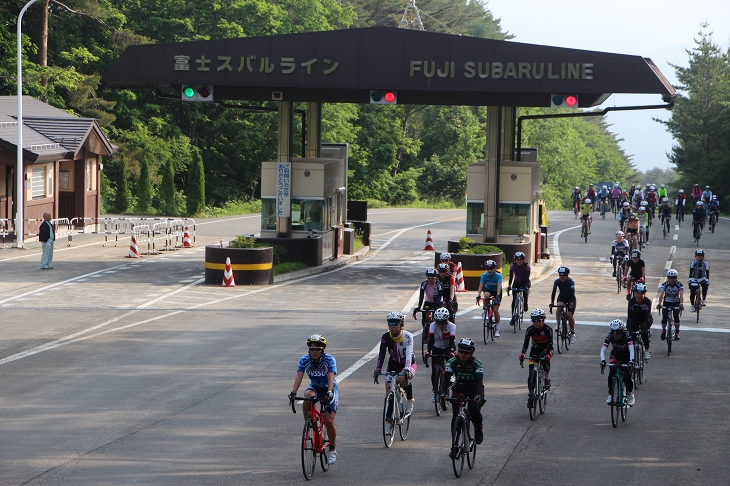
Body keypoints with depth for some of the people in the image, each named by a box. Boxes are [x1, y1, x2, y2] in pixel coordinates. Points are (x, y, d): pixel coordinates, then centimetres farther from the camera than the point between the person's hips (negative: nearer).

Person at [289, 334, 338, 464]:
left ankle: (332, 449, 7)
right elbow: (299, 376, -25)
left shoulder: (329, 360, -22)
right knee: (308, 396, -36)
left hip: (329, 389, -2)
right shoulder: (304, 360, -15)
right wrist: (293, 392, -42)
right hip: (315, 387, 2)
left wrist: (329, 392, -50)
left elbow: (330, 377, -33)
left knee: (329, 421, -14)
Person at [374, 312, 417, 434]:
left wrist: (407, 369, -52)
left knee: (403, 379, -36)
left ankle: (410, 399, -7)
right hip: (394, 364, 3)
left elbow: (409, 354, -35)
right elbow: (381, 354, -23)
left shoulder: (408, 336, -23)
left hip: (408, 364, -3)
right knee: (389, 389, -11)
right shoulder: (386, 337, -15)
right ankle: (389, 421, -4)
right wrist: (377, 370, -39)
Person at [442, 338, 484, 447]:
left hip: (474, 390, -2)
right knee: (455, 415, -14)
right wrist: (443, 393, -42)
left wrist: (478, 395, -49)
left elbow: (479, 381, -31)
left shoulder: (477, 364, -20)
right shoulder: (452, 362, -15)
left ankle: (478, 430, 5)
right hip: (458, 390, 2)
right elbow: (446, 379, -24)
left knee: (474, 410, -27)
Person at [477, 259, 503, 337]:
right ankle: (485, 310, -12)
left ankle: (497, 329, 0)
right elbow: (481, 285, -28)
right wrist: (478, 296, -41)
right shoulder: (484, 275, -21)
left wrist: (497, 295, -51)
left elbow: (499, 286, -37)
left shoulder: (498, 275, -26)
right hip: (488, 289, 1)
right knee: (486, 295, -37)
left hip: (497, 291, -1)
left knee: (495, 310, -10)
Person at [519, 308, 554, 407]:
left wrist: (547, 354, -51)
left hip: (546, 348, -2)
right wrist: (522, 354, -45)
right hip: (535, 349, 2)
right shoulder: (530, 330, -18)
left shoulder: (548, 329, -24)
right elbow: (526, 342, -27)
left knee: (546, 357, -39)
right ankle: (531, 394, 3)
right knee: (531, 373, -7)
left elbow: (550, 343, -33)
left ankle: (547, 378, -23)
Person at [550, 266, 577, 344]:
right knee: (559, 307, -31)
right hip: (562, 297, 2)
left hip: (570, 298, -2)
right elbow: (553, 293, -22)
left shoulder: (570, 282, -27)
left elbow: (572, 293, -34)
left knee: (569, 316, -12)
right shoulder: (557, 281, -19)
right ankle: (558, 324, -14)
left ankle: (572, 333, 5)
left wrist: (572, 304, -46)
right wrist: (551, 303, -32)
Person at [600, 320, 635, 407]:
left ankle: (631, 394, 13)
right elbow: (603, 349, -34)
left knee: (627, 376, -15)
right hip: (615, 356, 1)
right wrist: (603, 360, -53)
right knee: (611, 373, -23)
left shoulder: (626, 335, -32)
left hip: (626, 357, -1)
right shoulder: (610, 336, -27)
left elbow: (631, 349, -43)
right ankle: (610, 394, -8)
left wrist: (631, 360, -60)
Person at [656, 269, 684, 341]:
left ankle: (677, 332, -2)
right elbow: (661, 294, -33)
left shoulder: (679, 285, -21)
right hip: (666, 303, 0)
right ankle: (663, 330, 19)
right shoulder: (664, 285, -20)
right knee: (664, 318, -10)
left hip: (676, 303, 0)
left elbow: (681, 295, -34)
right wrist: (659, 304, -49)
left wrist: (681, 304, -51)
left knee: (676, 316, -20)